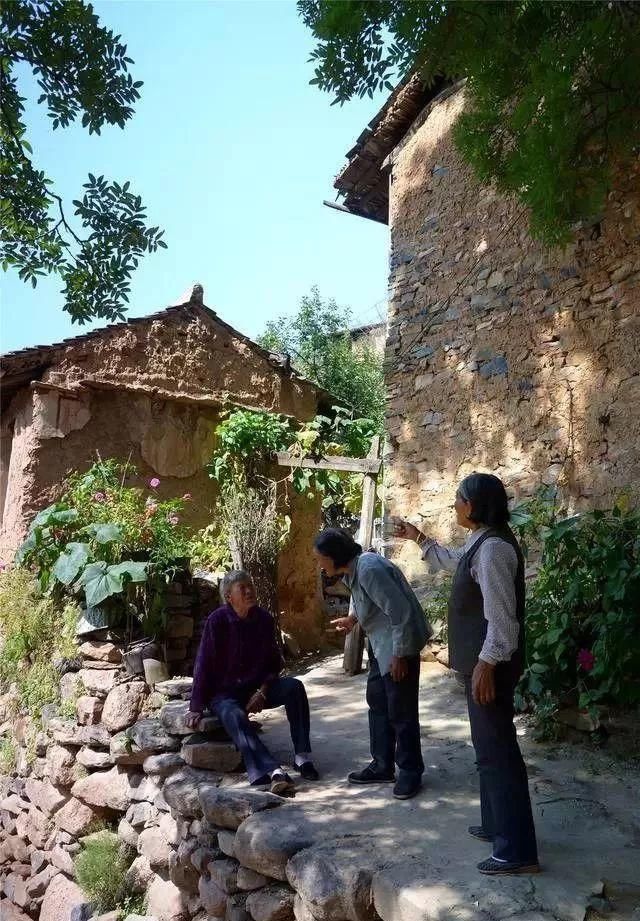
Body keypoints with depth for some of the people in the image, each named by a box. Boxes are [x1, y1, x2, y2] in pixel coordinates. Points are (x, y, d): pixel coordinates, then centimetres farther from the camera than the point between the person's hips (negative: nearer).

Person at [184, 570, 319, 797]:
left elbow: (274, 662, 5)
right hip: (224, 693, -4)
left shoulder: (264, 619, -5)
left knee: (294, 687, -22)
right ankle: (273, 772, -49)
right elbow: (203, 665, -14)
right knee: (234, 716, -36)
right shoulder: (218, 621, -17)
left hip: (257, 689, 4)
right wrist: (196, 708, -14)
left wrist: (262, 691, -9)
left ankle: (302, 756, -19)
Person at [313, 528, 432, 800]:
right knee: (377, 703, 15)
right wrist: (352, 619, 7)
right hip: (380, 645, 10)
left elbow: (400, 612, -27)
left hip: (399, 645, -10)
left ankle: (410, 771, 15)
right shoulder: (352, 570, 4)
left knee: (400, 711, -1)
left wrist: (399, 655, -22)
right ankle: (382, 765, 27)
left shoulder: (370, 570, -27)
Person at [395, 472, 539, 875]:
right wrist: (418, 537, 35)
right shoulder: (481, 543, 11)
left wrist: (486, 665, -23)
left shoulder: (493, 548, -21)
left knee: (497, 750, -4)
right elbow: (452, 561, 33)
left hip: (490, 663, -11)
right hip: (481, 660, 11)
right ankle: (498, 824, 34)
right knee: (490, 745, 20)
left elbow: (501, 616, -24)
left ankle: (518, 850, 5)